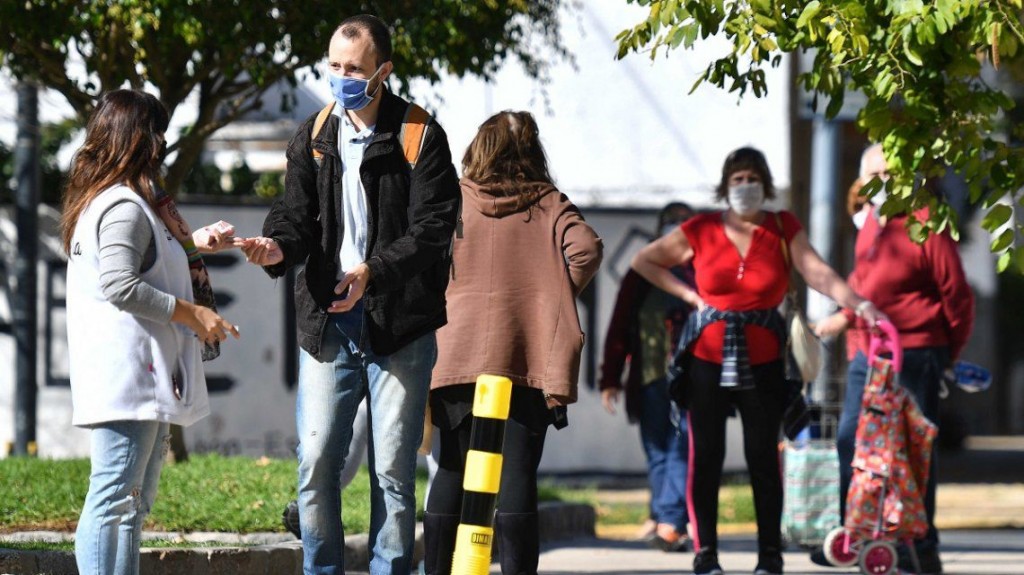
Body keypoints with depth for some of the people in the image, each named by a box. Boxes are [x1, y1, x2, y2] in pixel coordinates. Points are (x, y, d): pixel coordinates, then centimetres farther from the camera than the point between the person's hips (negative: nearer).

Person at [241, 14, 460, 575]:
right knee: (316, 464, 0)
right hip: (327, 322, 3)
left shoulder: (421, 138, -3)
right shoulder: (312, 138, 9)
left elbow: (432, 228, -10)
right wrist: (277, 245, -20)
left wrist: (374, 271, -24)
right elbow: (298, 211, 4)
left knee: (392, 470, 1)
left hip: (400, 327, -3)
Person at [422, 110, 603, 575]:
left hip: (459, 356, 1)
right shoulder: (550, 204, 6)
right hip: (530, 359, -1)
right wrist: (554, 300, 4)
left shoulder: (453, 199, 6)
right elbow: (585, 248, -9)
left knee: (451, 473, 7)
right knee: (517, 474, -2)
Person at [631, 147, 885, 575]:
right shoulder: (700, 232, 3)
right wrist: (687, 294, 4)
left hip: (761, 361, 0)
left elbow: (819, 274, -10)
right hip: (707, 358, 0)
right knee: (705, 456, 0)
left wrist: (860, 304, -26)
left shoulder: (783, 230, 3)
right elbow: (644, 261, 15)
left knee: (763, 457, 0)